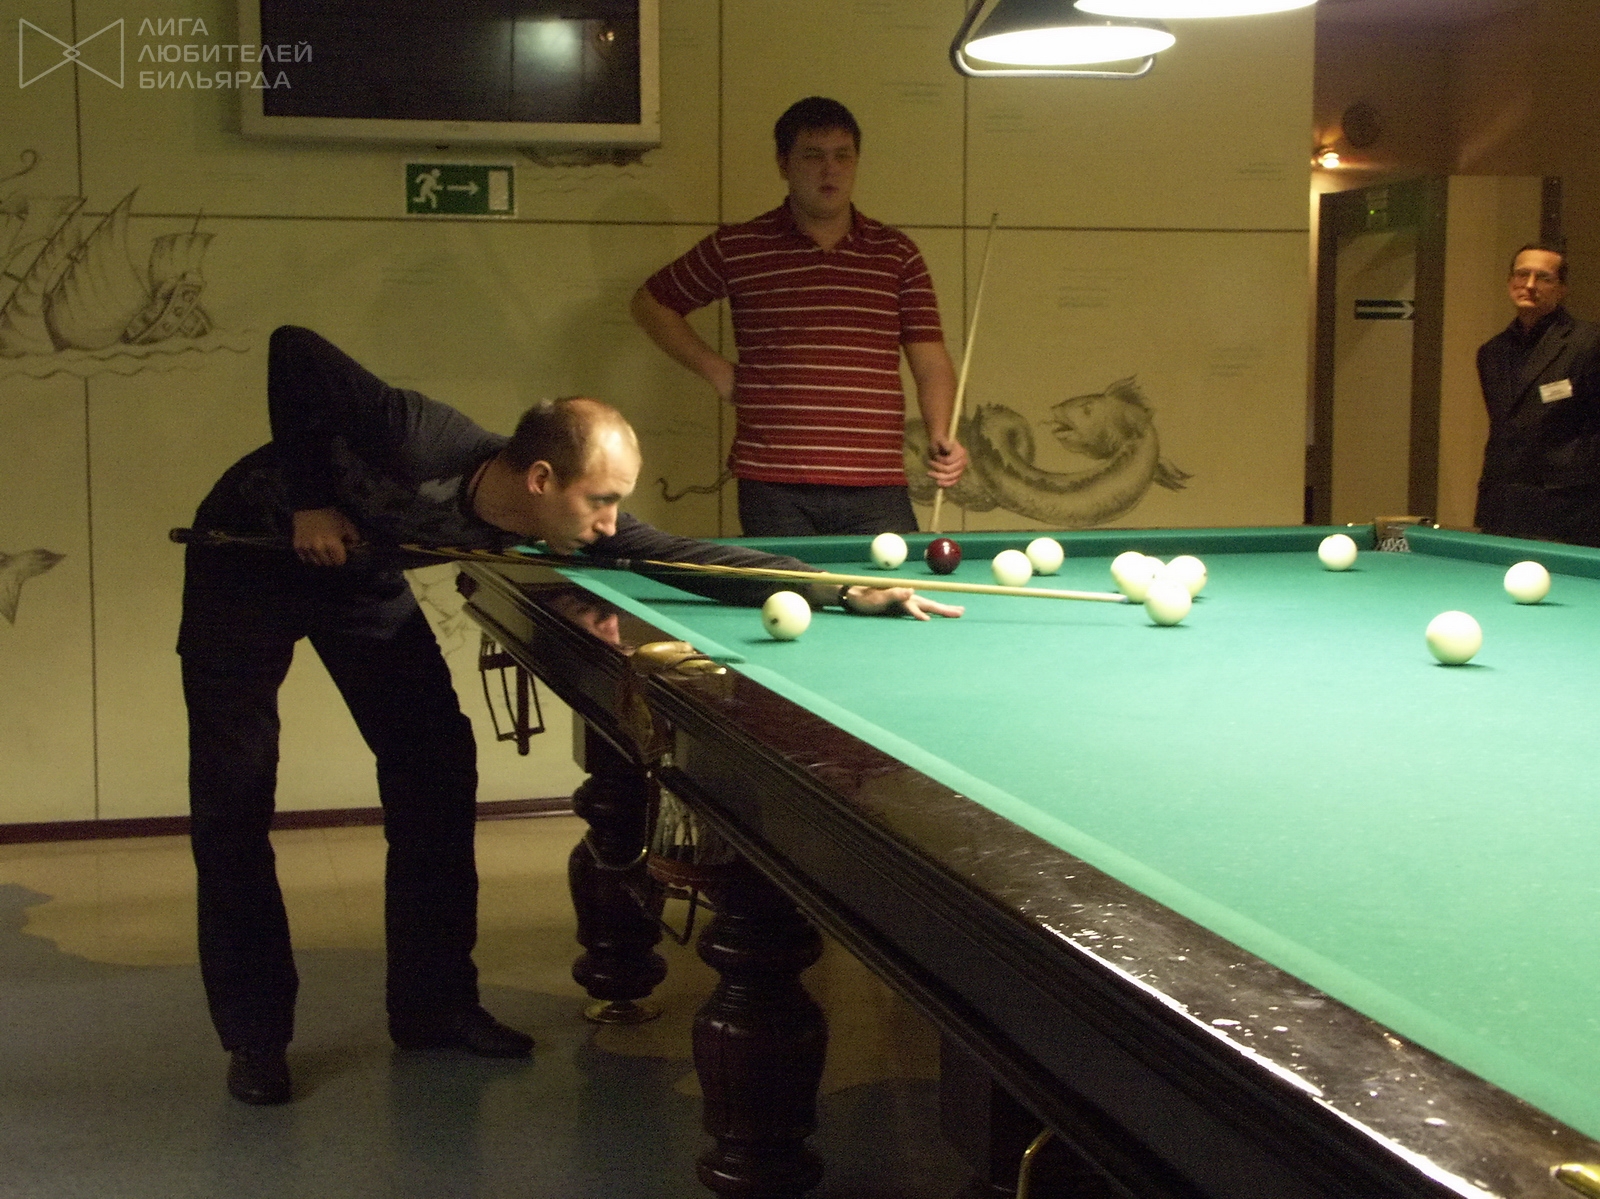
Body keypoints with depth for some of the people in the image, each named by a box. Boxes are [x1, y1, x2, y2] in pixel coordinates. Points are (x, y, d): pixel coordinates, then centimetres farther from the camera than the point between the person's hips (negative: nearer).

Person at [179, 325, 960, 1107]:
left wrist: (847, 591, -26)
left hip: (360, 572, 5)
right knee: (234, 794, -5)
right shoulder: (414, 442, -40)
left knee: (435, 766, -3)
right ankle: (255, 1036, 7)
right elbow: (293, 350, -31)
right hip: (247, 559, -5)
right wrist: (308, 500, -29)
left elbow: (687, 557, -21)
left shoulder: (563, 521, -23)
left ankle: (434, 1007, 8)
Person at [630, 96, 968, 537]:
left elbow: (931, 363, 8)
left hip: (876, 489, 1)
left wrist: (940, 438, -10)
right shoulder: (736, 249, 6)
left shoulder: (898, 255, 10)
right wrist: (717, 370, 8)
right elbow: (651, 302, 19)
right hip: (773, 489, -1)